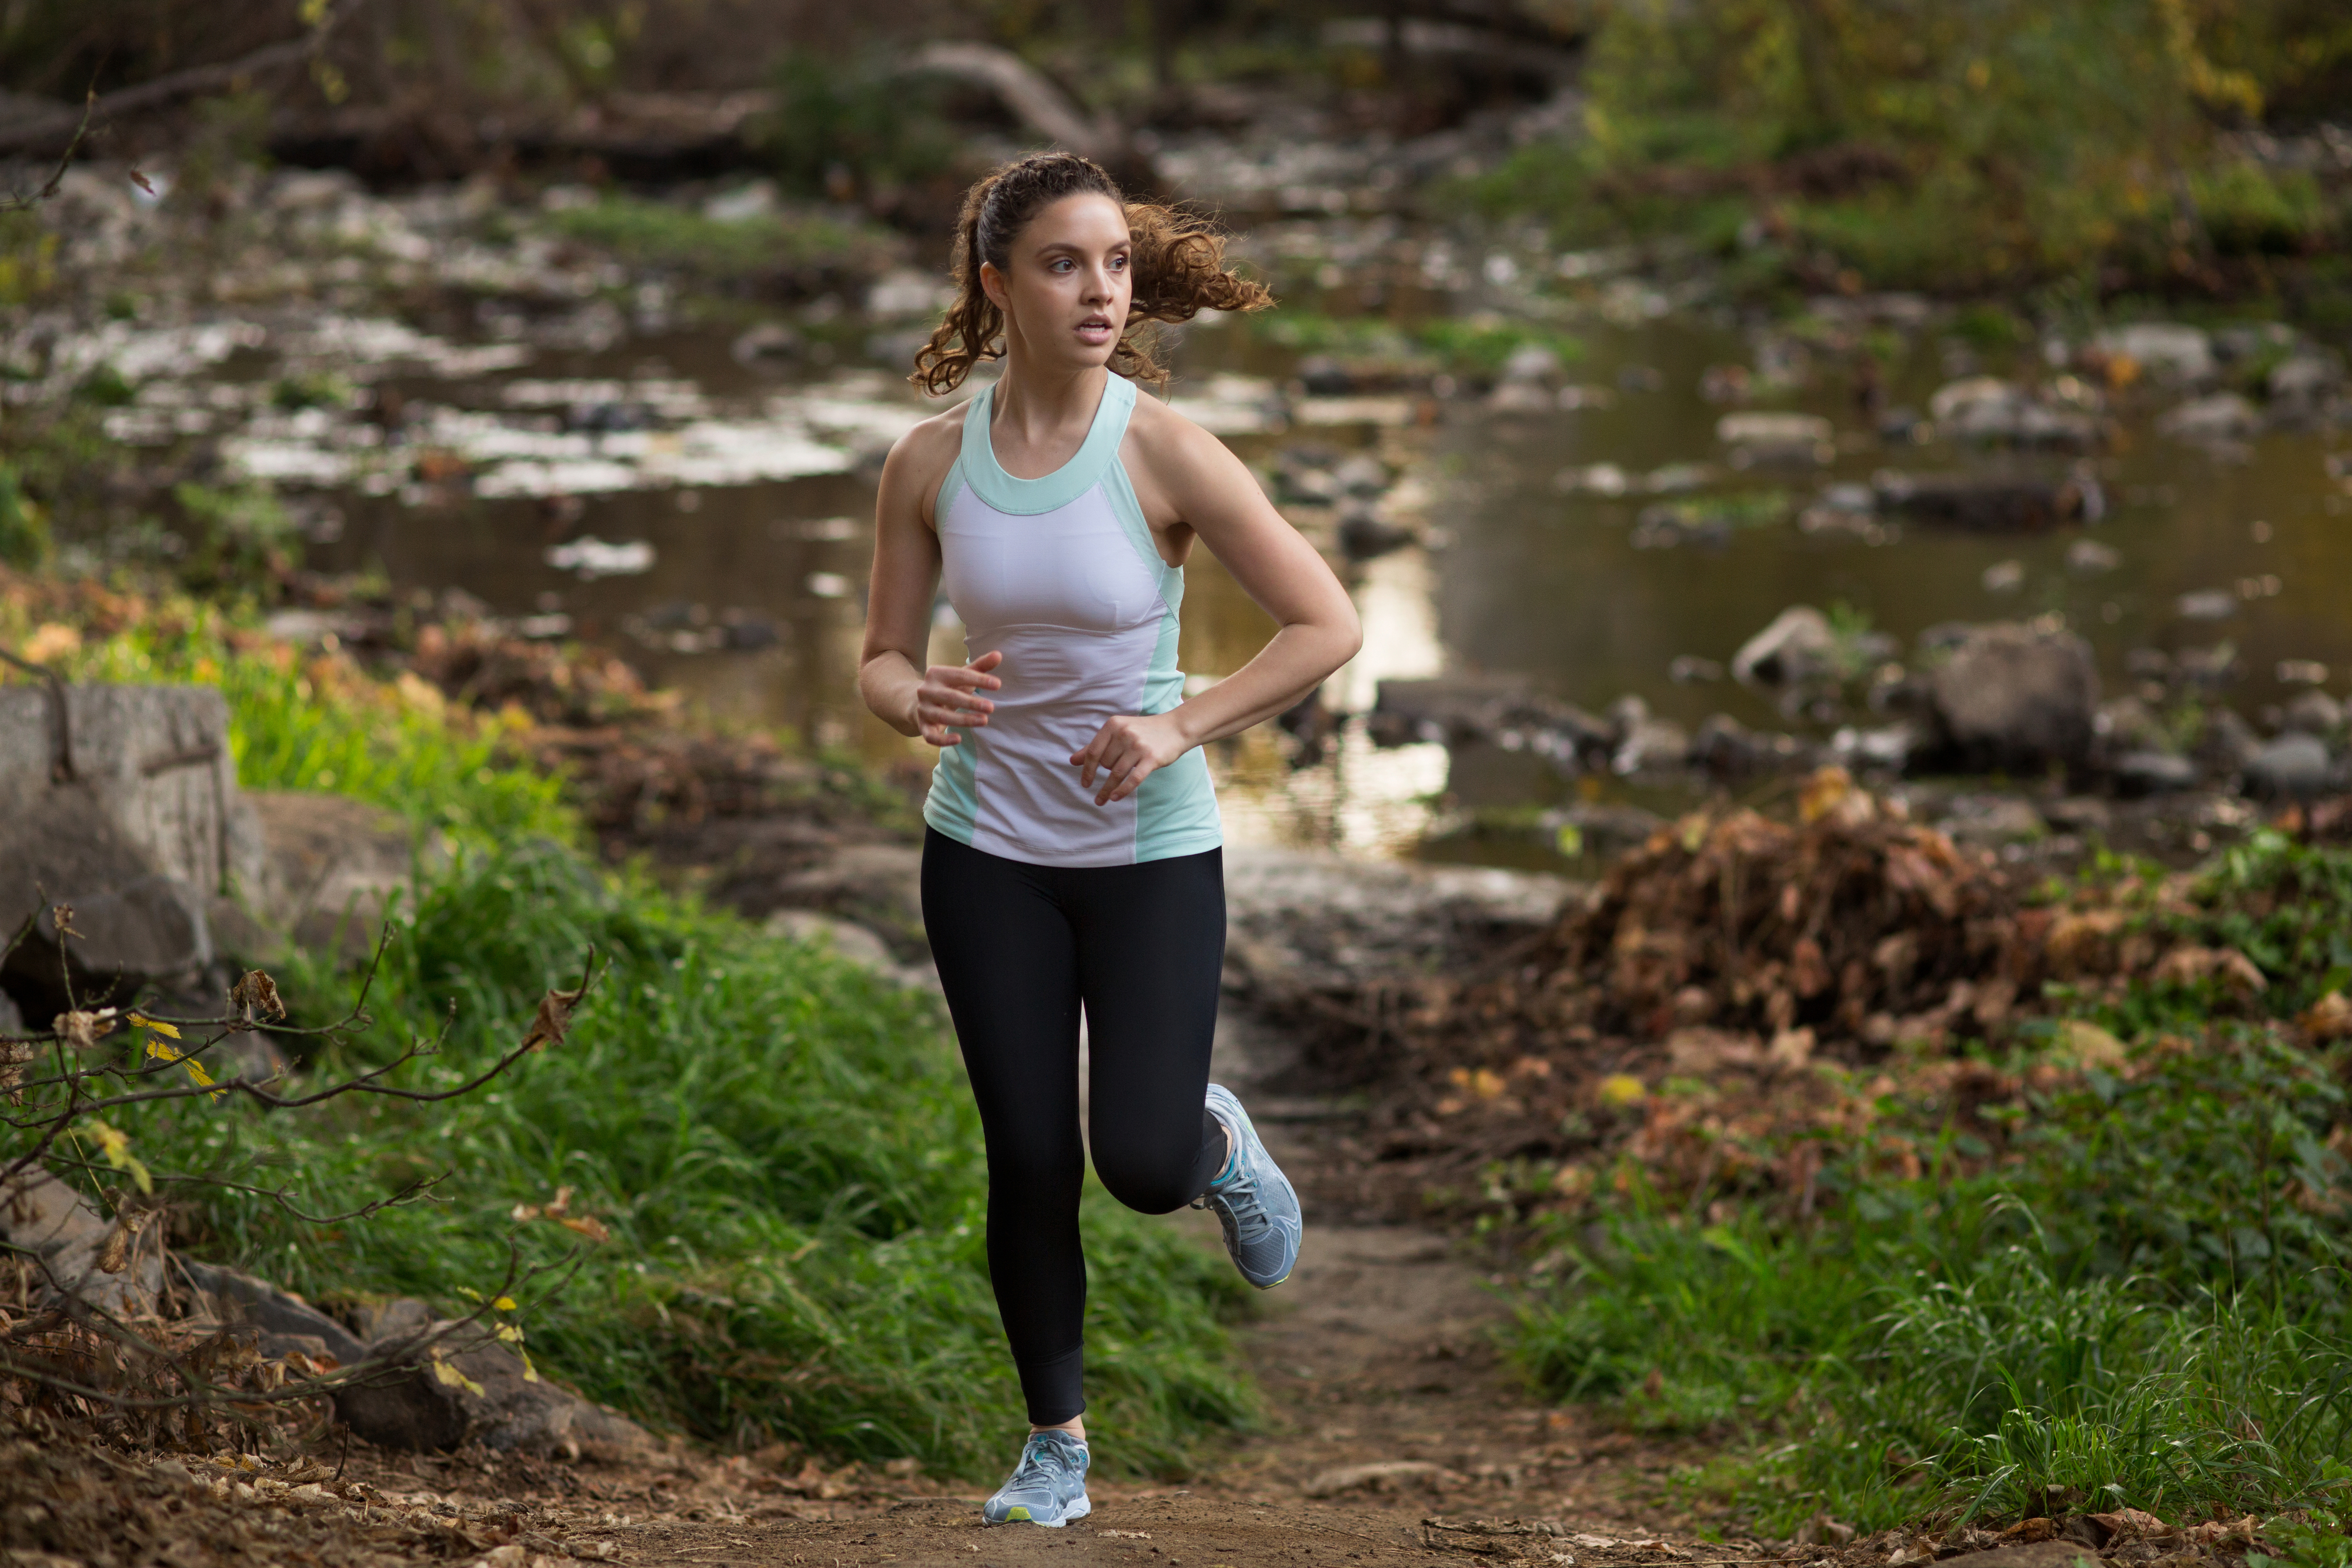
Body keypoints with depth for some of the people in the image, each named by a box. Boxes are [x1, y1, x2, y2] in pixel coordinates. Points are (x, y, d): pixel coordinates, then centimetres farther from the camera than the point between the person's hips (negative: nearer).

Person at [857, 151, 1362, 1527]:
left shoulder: (1164, 453, -15)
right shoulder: (933, 462, -6)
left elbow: (1331, 627, -12)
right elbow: (883, 659, 2)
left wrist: (1182, 728, -20)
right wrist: (921, 702, -21)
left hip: (1152, 850, -2)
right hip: (988, 852, 2)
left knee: (1145, 1166, -9)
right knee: (1029, 1160, 2)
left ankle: (1220, 1140, 29)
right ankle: (1058, 1446, 20)